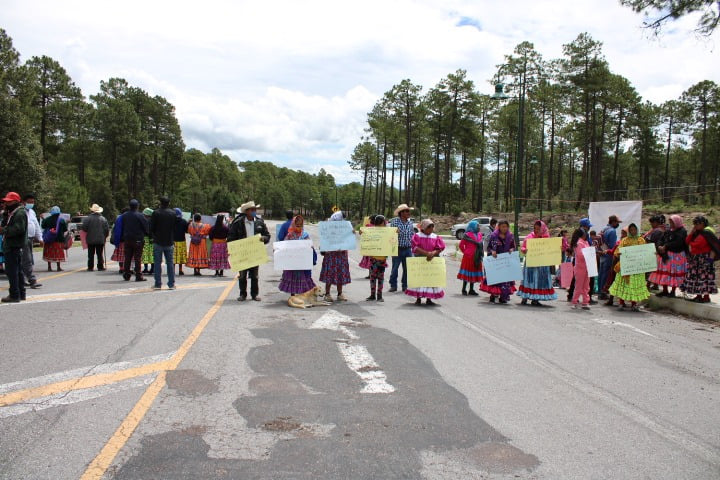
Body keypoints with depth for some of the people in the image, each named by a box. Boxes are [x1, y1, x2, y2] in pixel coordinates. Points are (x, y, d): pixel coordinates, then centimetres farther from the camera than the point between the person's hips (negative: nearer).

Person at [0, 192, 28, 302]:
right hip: (12, 245, 11)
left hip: (14, 246, -11)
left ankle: (15, 295, -8)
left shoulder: (20, 213, -14)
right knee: (18, 271, 15)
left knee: (12, 271, -10)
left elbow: (18, 229, -24)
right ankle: (21, 294, 23)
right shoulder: (12, 212, 21)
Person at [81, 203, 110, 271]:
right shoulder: (103, 219, -1)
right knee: (100, 254, 7)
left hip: (90, 239, -1)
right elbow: (107, 229, 0)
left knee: (91, 254, 6)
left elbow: (84, 227, -11)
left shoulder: (88, 218, -8)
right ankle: (100, 267, 7)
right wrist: (105, 237, 13)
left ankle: (90, 267, 8)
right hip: (100, 240, 1)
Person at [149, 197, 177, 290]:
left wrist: (153, 236, 14)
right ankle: (171, 284, 8)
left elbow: (151, 228, -2)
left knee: (157, 263, 3)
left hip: (158, 242, -2)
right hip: (170, 242, 3)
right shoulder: (173, 213, 2)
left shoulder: (156, 213, -7)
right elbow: (175, 228, 5)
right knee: (170, 263, 7)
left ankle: (158, 284, 3)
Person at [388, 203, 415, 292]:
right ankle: (393, 285, 12)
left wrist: (412, 245, 7)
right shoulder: (394, 222, -6)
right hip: (397, 249, -4)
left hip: (408, 249, 4)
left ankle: (405, 286, 18)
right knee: (395, 268, 1)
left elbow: (413, 235, 12)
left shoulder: (410, 223, 7)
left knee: (407, 268, 7)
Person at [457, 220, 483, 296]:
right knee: (467, 273, -1)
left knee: (474, 273, 9)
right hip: (468, 257, -6)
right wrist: (465, 252, 2)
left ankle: (471, 290, 18)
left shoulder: (480, 235, 10)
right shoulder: (467, 235, -10)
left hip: (477, 258, 6)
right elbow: (461, 245, -5)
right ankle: (464, 289, 7)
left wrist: (481, 253, 10)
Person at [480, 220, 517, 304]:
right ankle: (493, 295, 3)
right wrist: (492, 251, -16)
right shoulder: (493, 235, 1)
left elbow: (513, 247, 14)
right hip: (495, 259, -2)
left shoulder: (511, 236, 8)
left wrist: (512, 250, -7)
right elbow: (488, 247, 3)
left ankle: (503, 297, 8)